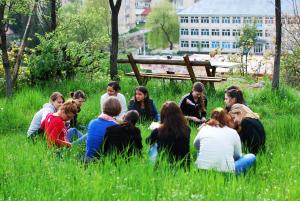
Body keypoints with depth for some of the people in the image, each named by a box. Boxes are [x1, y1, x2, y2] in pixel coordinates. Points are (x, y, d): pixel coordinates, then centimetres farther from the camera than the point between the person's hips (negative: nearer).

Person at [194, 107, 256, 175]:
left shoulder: (204, 129, 8)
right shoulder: (233, 132, 4)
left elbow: (196, 145, 27)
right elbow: (238, 155, 16)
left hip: (202, 170, 2)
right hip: (225, 171, -2)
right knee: (251, 157, 18)